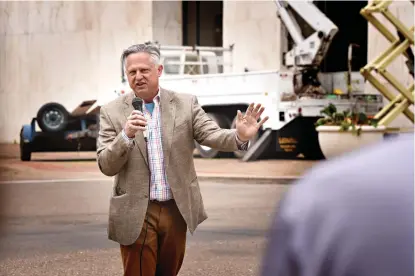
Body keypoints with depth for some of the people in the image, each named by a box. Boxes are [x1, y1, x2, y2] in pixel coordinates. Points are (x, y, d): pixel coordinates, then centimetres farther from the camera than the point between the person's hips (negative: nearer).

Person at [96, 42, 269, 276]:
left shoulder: (185, 104, 2)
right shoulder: (113, 112, -2)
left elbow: (211, 134, -9)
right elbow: (106, 166, -6)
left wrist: (240, 136, -31)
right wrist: (126, 135, -25)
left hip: (177, 209, 2)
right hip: (136, 213, -2)